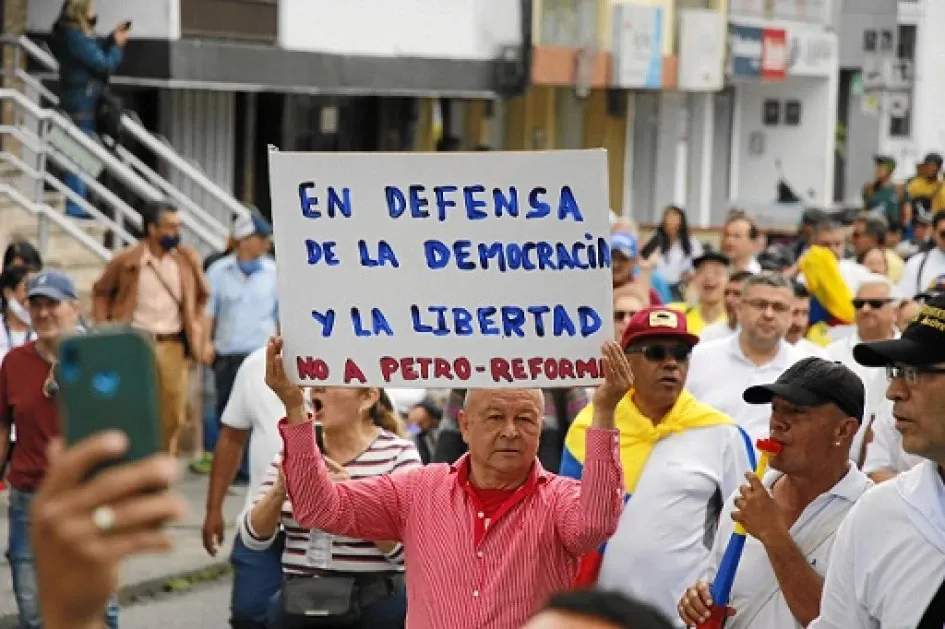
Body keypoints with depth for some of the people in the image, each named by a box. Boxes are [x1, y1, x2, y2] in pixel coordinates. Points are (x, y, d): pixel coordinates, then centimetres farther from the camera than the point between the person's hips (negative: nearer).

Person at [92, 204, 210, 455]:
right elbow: (101, 292, 8)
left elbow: (202, 295, 17)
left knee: (174, 415, 6)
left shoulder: (187, 260, 2)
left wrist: (195, 327, 8)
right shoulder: (126, 261, -5)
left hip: (173, 344, 3)